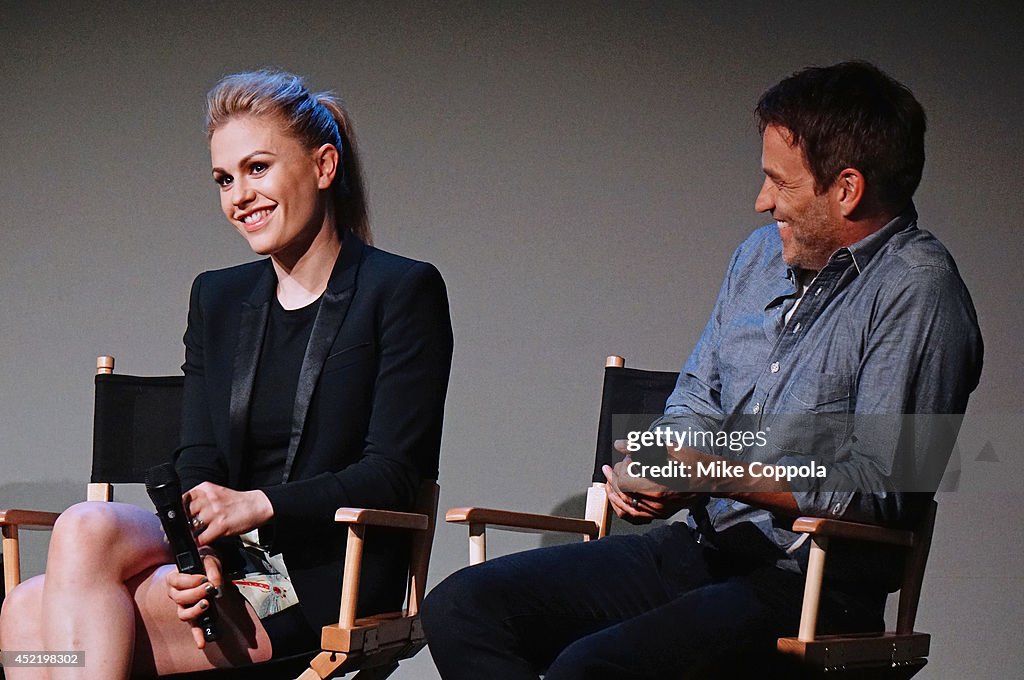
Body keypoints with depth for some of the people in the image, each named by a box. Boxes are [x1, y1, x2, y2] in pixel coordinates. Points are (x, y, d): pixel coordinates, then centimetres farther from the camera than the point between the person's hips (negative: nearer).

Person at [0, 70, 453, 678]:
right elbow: (198, 463, 9)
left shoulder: (402, 291, 0)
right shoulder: (217, 298, 19)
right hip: (228, 562, 6)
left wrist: (257, 505, -19)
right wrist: (198, 555, -13)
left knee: (87, 531, -26)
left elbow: (393, 476, -7)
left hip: (326, 586, -6)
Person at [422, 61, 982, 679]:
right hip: (697, 552, 9)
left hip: (808, 585, -9)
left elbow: (878, 487, -19)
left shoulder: (916, 287, -12)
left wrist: (710, 472, -18)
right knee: (460, 607, -4)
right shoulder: (762, 255, 15)